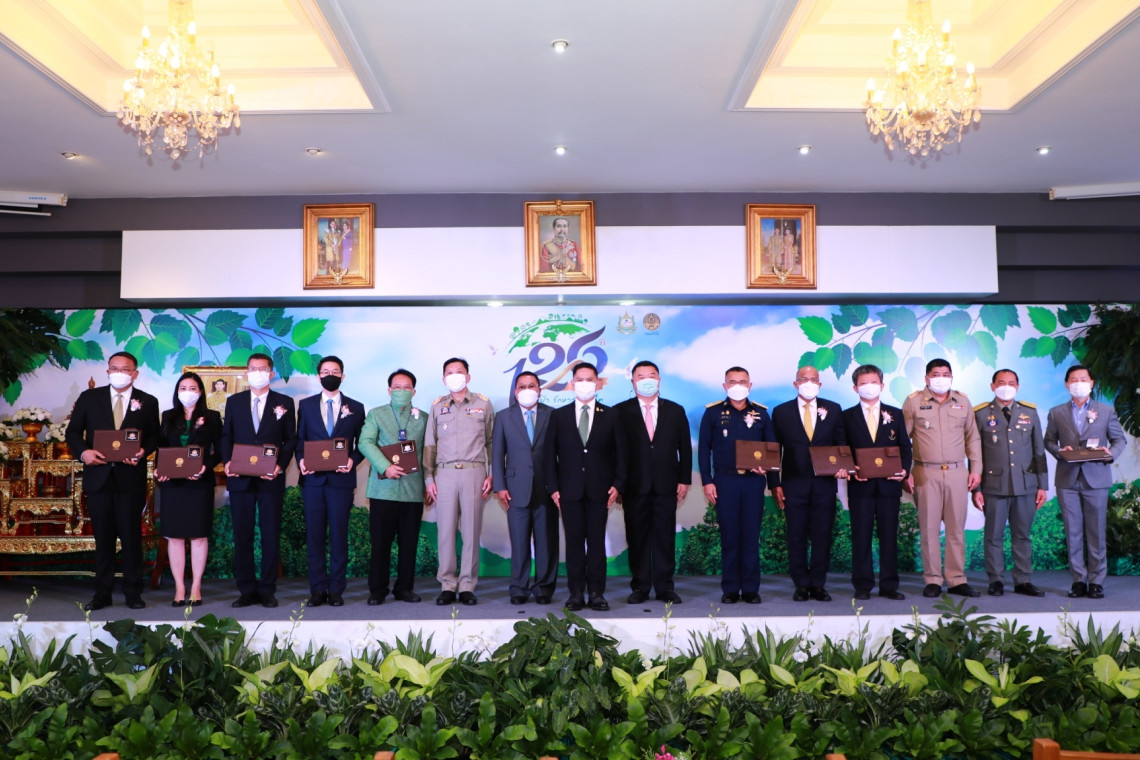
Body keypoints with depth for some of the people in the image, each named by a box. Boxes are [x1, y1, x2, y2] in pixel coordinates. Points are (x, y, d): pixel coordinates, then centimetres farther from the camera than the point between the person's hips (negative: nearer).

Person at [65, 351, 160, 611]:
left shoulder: (148, 402, 6)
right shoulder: (89, 398, 8)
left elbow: (154, 436, 6)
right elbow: (73, 431, 9)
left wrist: (143, 452, -15)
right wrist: (83, 452, -10)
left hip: (131, 478, -1)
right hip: (99, 476, 1)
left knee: (131, 537, 2)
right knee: (103, 537, 7)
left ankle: (133, 593, 10)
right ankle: (102, 593, 15)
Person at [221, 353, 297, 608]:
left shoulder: (284, 403, 6)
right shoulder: (234, 401, 11)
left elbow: (291, 439, 3)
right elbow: (226, 437, 10)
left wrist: (280, 465, -12)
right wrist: (227, 462, -7)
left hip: (271, 480, -2)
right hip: (240, 479, 2)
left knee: (271, 536, 1)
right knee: (242, 536, 5)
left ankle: (268, 590, 9)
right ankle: (247, 590, 12)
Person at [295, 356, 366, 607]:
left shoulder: (355, 407, 9)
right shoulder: (306, 405, 12)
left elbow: (362, 443, 8)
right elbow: (299, 439, 10)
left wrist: (353, 460, -10)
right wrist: (301, 459, -8)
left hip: (341, 478, -1)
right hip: (313, 478, 1)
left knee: (339, 534, 0)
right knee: (314, 534, 1)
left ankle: (336, 589, 6)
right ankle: (318, 589, 8)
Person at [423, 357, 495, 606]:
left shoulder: (483, 404, 8)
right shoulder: (437, 406, 10)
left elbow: (492, 442, 10)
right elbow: (429, 444, 11)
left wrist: (492, 474, 3)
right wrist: (428, 478, 4)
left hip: (474, 472, -1)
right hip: (444, 473, 1)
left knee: (471, 530, 0)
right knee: (446, 530, 0)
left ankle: (467, 585, 7)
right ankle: (447, 584, 8)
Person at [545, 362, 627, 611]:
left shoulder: (610, 415, 8)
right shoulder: (558, 415, 8)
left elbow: (619, 452, 6)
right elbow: (551, 454, 6)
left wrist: (617, 484, -3)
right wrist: (553, 487, -2)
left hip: (599, 488, 0)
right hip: (570, 489, 0)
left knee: (597, 542, 2)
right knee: (574, 542, 2)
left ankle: (597, 593, 7)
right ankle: (576, 593, 9)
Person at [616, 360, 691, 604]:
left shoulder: (675, 410, 9)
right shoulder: (620, 411, 3)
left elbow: (684, 447, 9)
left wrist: (684, 480, 2)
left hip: (666, 485, 1)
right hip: (634, 485, -1)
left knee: (665, 538, 4)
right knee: (637, 538, 4)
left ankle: (665, 588, 12)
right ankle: (640, 587, 13)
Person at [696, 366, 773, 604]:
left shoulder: (761, 413, 8)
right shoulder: (713, 412, 4)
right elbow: (704, 448, 4)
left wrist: (765, 465, -10)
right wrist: (707, 481, -2)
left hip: (753, 481, 1)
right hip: (725, 480, -1)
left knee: (751, 535, 3)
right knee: (729, 535, 2)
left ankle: (750, 589, 10)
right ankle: (730, 589, 10)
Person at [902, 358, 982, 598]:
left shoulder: (963, 402, 12)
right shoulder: (913, 401, 3)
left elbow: (973, 438, 16)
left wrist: (976, 469, 8)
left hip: (957, 472, 3)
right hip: (926, 473, -2)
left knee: (957, 527, 4)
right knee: (929, 527, -1)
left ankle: (957, 580, 11)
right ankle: (932, 580, 6)